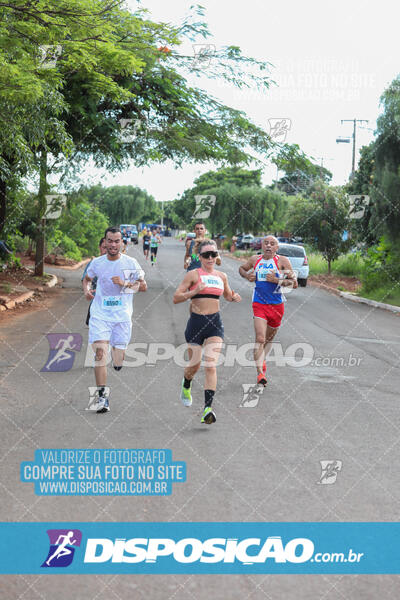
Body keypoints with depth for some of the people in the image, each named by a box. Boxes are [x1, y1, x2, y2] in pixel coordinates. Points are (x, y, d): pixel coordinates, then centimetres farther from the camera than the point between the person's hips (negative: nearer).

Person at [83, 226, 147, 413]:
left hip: (122, 315, 0)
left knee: (118, 364, 0)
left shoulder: (130, 263, 0)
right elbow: (87, 278, 23)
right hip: (100, 314, 0)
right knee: (100, 353, -16)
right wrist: (86, 289, 1)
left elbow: (143, 286, 4)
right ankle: (102, 396, -13)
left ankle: (117, 349, 36)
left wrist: (125, 284, -12)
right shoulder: (97, 263, 4)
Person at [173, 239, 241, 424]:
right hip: (196, 322, -2)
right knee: (194, 365, 8)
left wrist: (234, 297, 5)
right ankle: (186, 386, 44)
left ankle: (208, 408, -15)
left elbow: (227, 295, 28)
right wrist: (195, 291, -19)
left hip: (215, 322, 2)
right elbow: (176, 298, -5)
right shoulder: (193, 274, -2)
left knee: (211, 366, -11)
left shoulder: (221, 276, 10)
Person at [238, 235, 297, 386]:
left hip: (276, 305, 1)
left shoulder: (282, 261, -4)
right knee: (260, 338, -16)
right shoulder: (255, 259, 5)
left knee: (269, 338, 18)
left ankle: (262, 361, 44)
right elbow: (242, 268, 25)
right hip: (259, 304, 0)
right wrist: (247, 276, 3)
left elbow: (294, 283, -8)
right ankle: (260, 373, -20)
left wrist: (277, 280, -21)